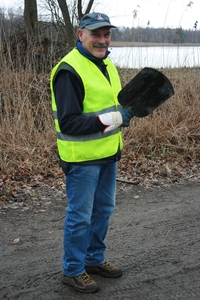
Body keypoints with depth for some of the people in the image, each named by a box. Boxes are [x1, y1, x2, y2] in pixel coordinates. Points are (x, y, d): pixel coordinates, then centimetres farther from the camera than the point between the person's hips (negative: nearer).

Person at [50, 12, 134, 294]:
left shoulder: (106, 64, 9)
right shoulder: (69, 70, -19)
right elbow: (68, 122, -24)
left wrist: (131, 108, -2)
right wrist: (111, 119, -28)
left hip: (108, 153, 9)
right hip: (82, 157, -9)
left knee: (103, 209, 19)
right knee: (80, 216, 4)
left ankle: (95, 259, 37)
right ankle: (73, 270, 22)